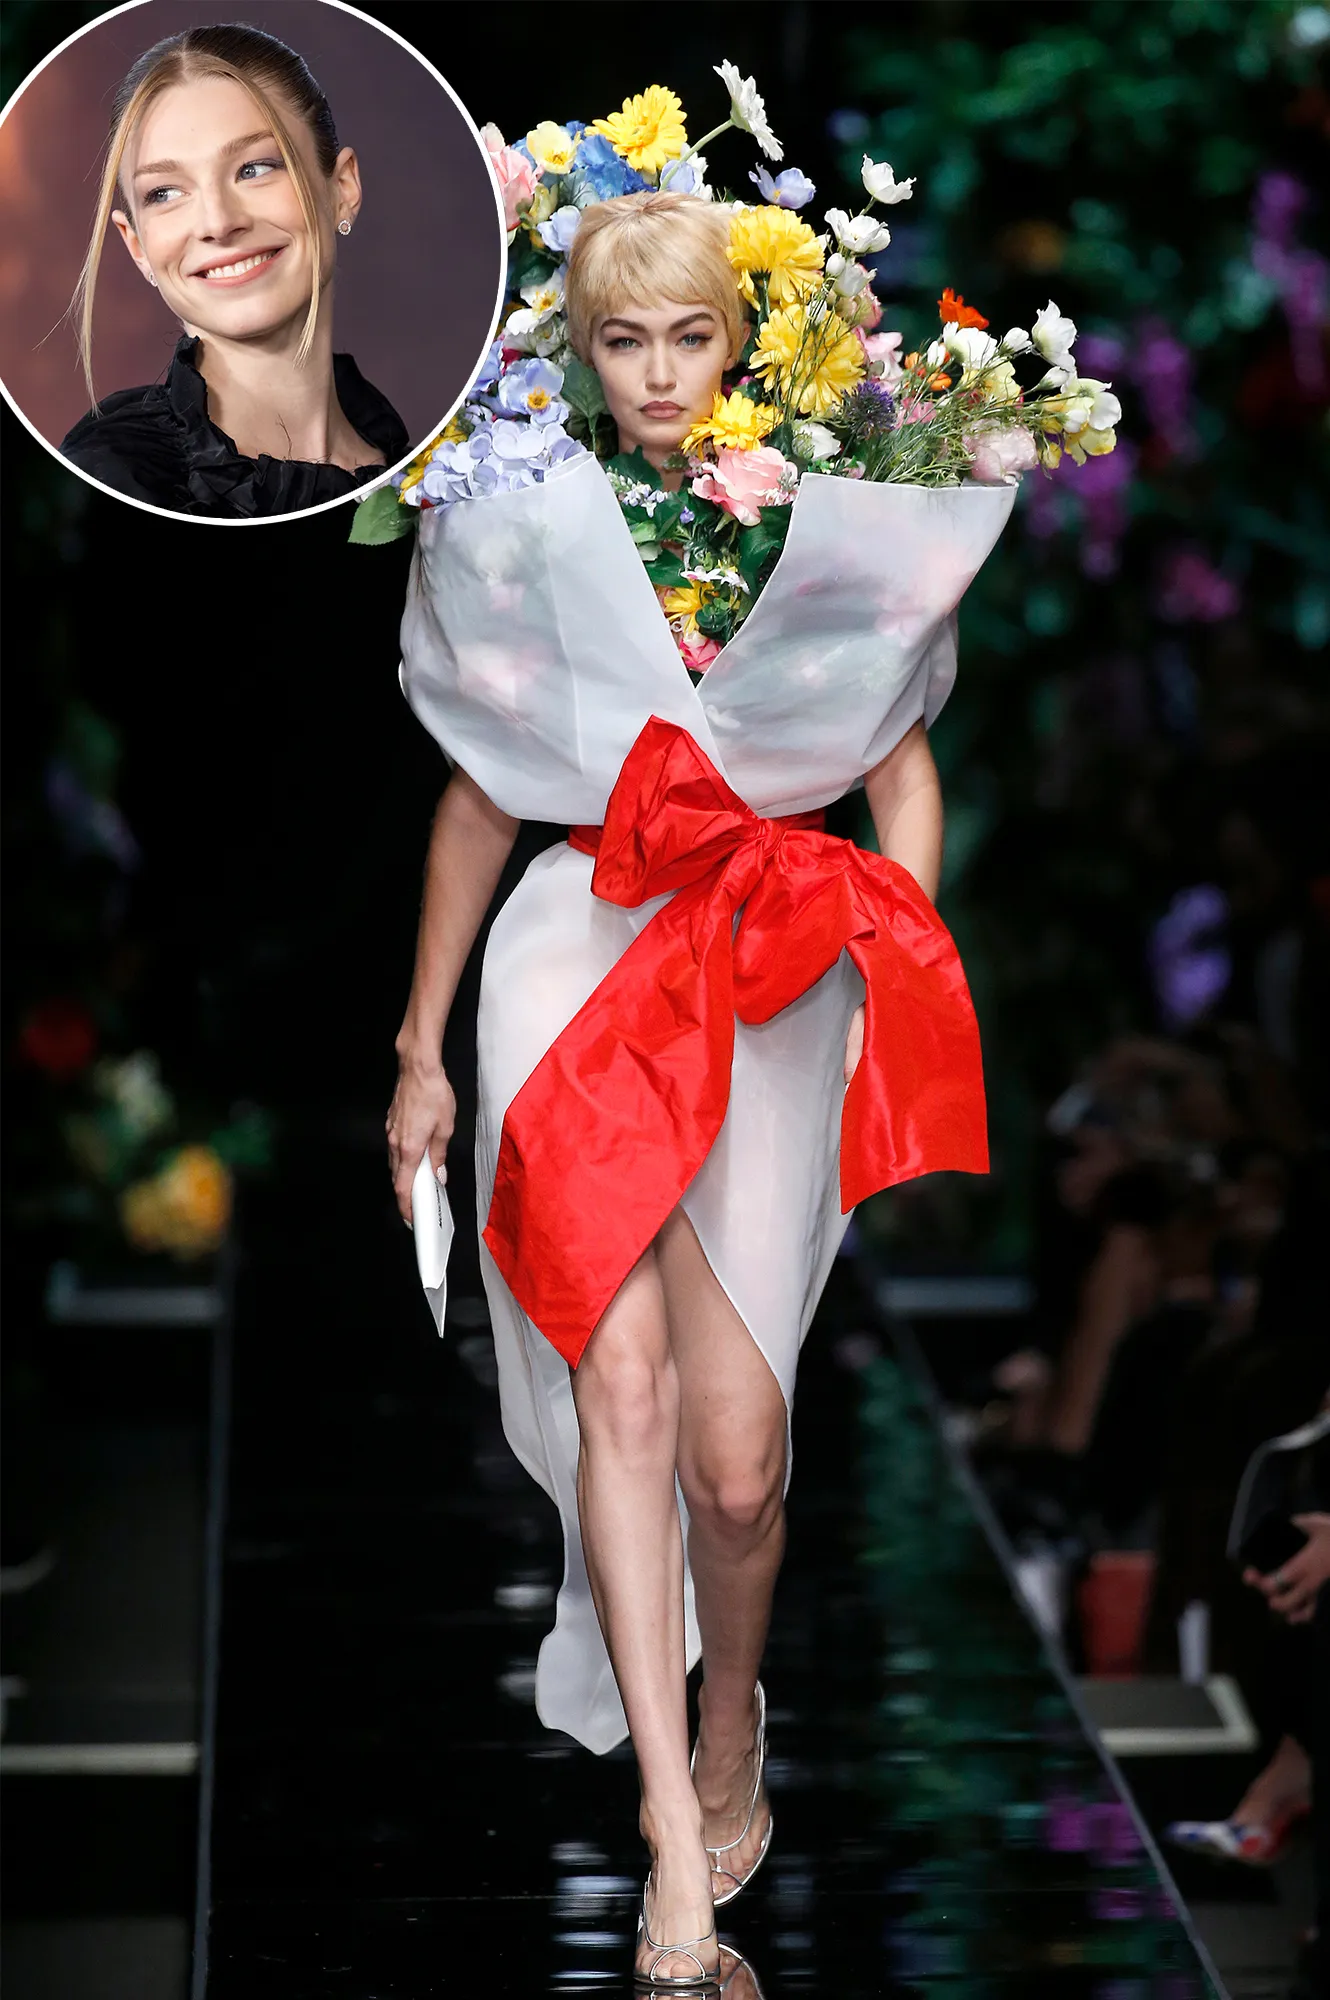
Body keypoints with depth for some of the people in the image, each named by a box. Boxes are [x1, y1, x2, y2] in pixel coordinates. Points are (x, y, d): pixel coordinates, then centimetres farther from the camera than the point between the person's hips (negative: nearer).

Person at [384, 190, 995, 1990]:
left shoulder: (819, 526, 4)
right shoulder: (526, 531, 7)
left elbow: (904, 774, 10)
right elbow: (484, 794, 14)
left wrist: (906, 990, -3)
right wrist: (422, 1049, 15)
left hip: (774, 975, 0)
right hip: (584, 953, 0)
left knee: (732, 1443, -4)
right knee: (622, 1374, -16)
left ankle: (728, 1741, 26)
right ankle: (678, 1852, -16)